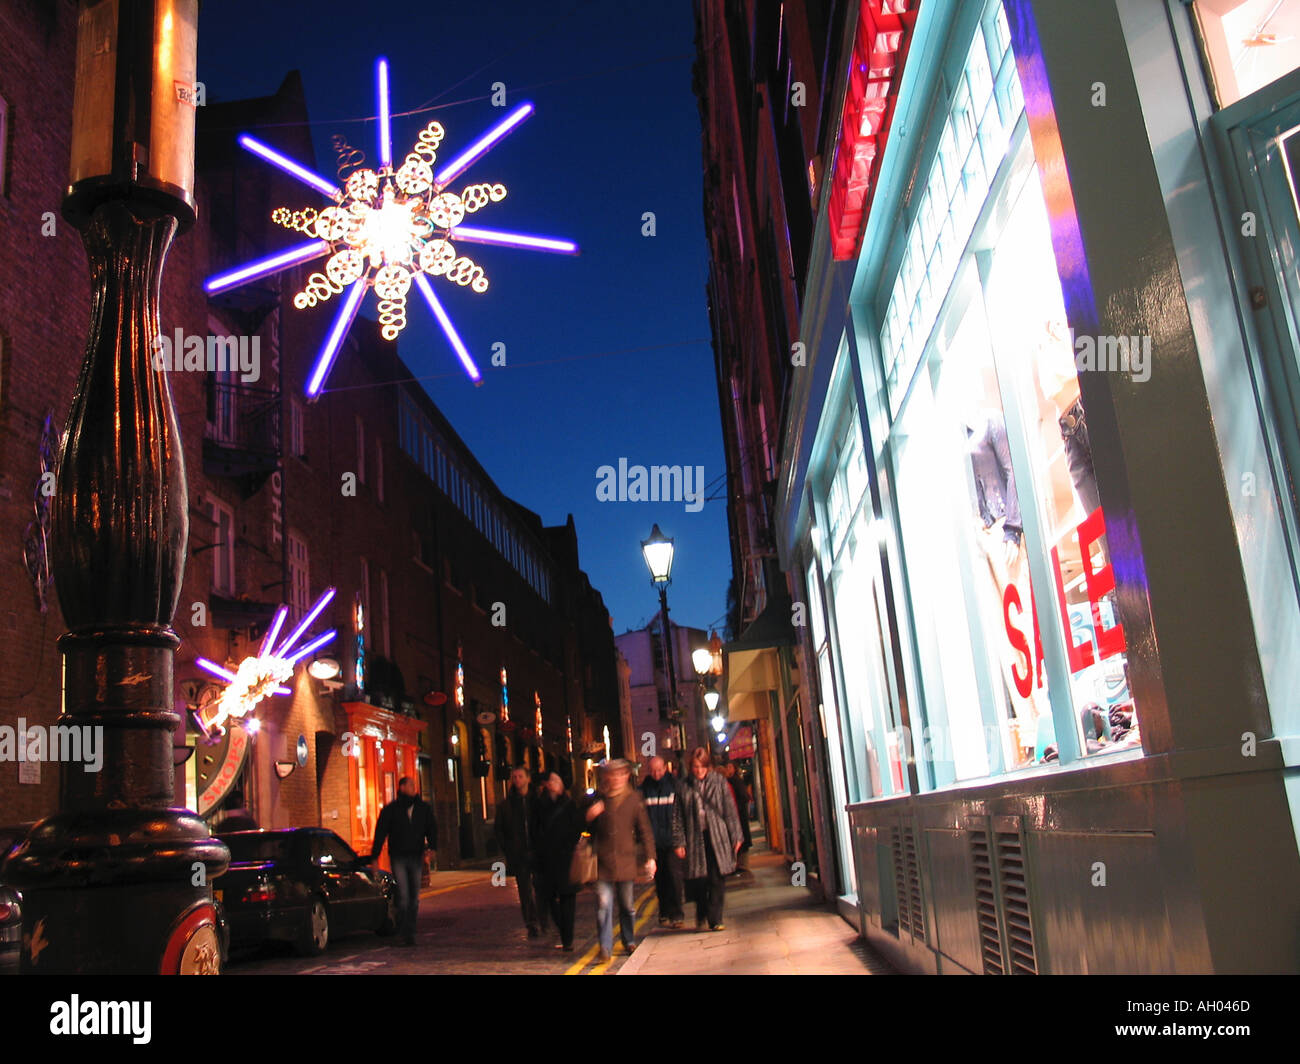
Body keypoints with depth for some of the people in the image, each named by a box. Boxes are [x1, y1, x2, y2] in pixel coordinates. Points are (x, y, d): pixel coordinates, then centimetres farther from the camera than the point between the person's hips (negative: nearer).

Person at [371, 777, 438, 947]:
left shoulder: (424, 808, 8)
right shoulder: (390, 810, 1)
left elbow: (432, 829, 8)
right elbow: (380, 833, 2)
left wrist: (432, 847, -11)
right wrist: (374, 858, -2)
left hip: (416, 857, 3)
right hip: (398, 857, -3)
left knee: (414, 897, 6)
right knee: (403, 896, -11)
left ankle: (410, 933, 16)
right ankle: (404, 934, -5)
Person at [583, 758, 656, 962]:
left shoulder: (634, 799, 2)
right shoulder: (597, 800, 4)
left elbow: (645, 830, 6)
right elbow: (587, 829, 16)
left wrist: (650, 857, 1)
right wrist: (589, 817, -7)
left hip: (626, 860, 0)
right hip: (602, 862, 0)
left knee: (627, 905, 11)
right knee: (603, 904, -8)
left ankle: (629, 941, 29)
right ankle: (605, 947, -2)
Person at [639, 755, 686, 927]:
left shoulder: (674, 786, 0)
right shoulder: (645, 789, 5)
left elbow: (680, 816, -1)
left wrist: (680, 842, -6)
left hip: (672, 842, -2)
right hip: (655, 843, 2)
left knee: (675, 877, -8)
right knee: (660, 880, 6)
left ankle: (675, 913, 4)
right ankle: (665, 914, 19)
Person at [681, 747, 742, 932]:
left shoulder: (718, 781, 3)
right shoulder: (685, 786, 2)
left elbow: (730, 810, 4)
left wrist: (736, 836, 2)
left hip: (716, 836, 0)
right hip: (695, 838, 0)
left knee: (716, 880, -2)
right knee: (697, 880, 1)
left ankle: (715, 920, 8)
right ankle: (701, 915, 26)